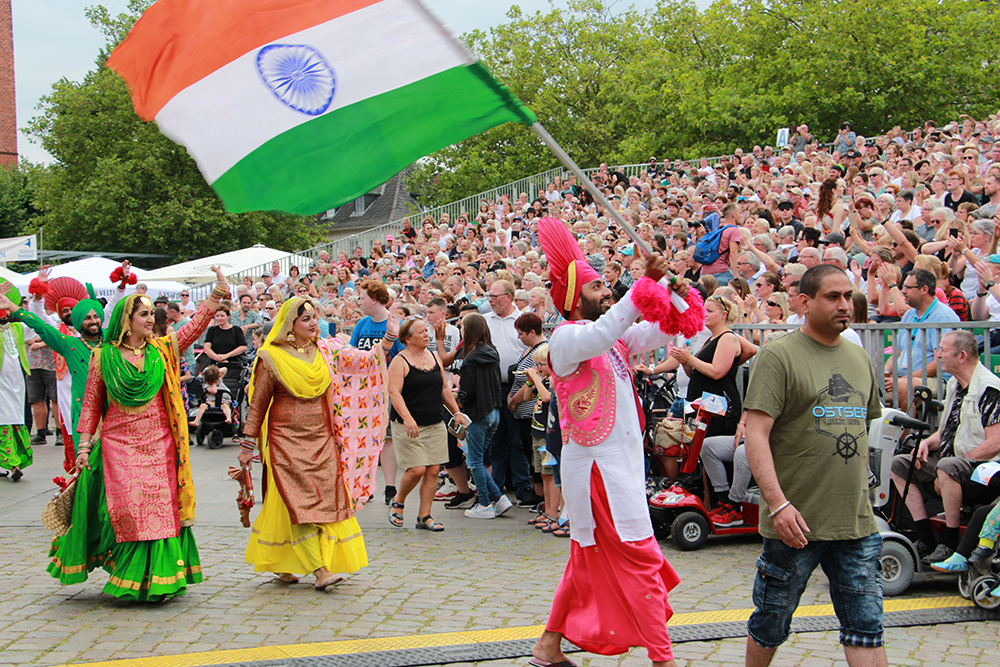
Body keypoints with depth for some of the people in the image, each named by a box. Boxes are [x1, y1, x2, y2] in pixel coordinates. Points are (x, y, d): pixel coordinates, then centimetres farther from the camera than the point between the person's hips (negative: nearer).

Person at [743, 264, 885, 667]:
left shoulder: (860, 359, 13)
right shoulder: (779, 356, -8)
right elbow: (756, 435, -15)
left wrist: (860, 494, 16)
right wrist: (777, 503, -24)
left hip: (856, 522, 5)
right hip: (796, 520, -5)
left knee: (866, 626, 4)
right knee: (771, 623, 10)